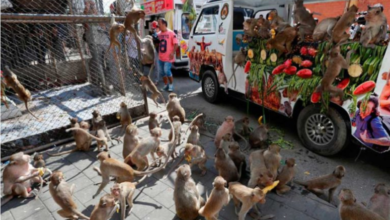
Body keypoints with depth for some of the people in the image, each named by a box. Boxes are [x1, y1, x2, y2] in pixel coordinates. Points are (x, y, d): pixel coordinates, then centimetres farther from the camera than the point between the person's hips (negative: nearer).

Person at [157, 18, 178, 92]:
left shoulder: (171, 33, -9)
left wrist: (173, 53, -22)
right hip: (161, 57, 6)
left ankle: (171, 84, 8)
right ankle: (166, 85, 25)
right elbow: (157, 43, 19)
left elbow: (175, 44, -11)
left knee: (167, 71, -12)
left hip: (168, 57, -6)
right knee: (162, 72, 9)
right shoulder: (159, 34, 9)